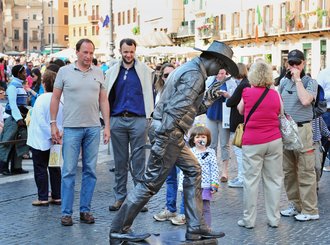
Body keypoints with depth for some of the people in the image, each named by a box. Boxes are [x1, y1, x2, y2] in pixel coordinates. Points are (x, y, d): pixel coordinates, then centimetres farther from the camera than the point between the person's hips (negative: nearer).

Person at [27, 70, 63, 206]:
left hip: (41, 141, -5)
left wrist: (51, 135, -16)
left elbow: (41, 121, -21)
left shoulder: (41, 99, -16)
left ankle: (43, 198, 7)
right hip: (56, 140, 5)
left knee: (40, 169, 4)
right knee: (55, 168, 13)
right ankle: (57, 197, 17)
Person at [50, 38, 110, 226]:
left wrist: (107, 126, 4)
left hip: (93, 128, 3)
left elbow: (104, 101, 10)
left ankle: (85, 210, 17)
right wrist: (53, 124, -1)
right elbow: (55, 98, 4)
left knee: (90, 170, 7)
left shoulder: (98, 73, 8)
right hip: (71, 127, -3)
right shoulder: (64, 71, 2)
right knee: (69, 171, -1)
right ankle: (66, 212, 8)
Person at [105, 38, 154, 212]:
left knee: (139, 160, 1)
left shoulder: (145, 71, 3)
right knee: (120, 161, 8)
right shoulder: (112, 72, 10)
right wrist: (107, 119, 8)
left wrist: (150, 116, -3)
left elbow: (150, 94, 4)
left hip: (138, 120, -2)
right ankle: (120, 197, 15)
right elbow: (108, 96, 15)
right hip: (117, 120, 2)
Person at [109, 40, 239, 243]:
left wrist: (209, 98, 11)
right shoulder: (195, 75, -15)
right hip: (168, 134, -11)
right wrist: (160, 142, -25)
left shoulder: (191, 69, 18)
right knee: (152, 182, -4)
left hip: (173, 135, 11)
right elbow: (174, 110, -24)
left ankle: (196, 227, 19)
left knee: (193, 171, 14)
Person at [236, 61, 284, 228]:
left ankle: (248, 220, 7)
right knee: (274, 180, 8)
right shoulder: (275, 94, 2)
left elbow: (240, 110, 12)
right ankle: (274, 219, 14)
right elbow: (280, 114, 14)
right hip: (274, 141, 3)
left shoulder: (247, 92, -5)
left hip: (252, 143, -3)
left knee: (251, 181, 3)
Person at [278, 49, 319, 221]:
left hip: (302, 129, -5)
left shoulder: (310, 82, -2)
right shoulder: (283, 82, 12)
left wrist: (298, 79, -13)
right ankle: (295, 205, 23)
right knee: (288, 170, 11)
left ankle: (310, 210, 2)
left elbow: (305, 100, -20)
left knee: (305, 171, -4)